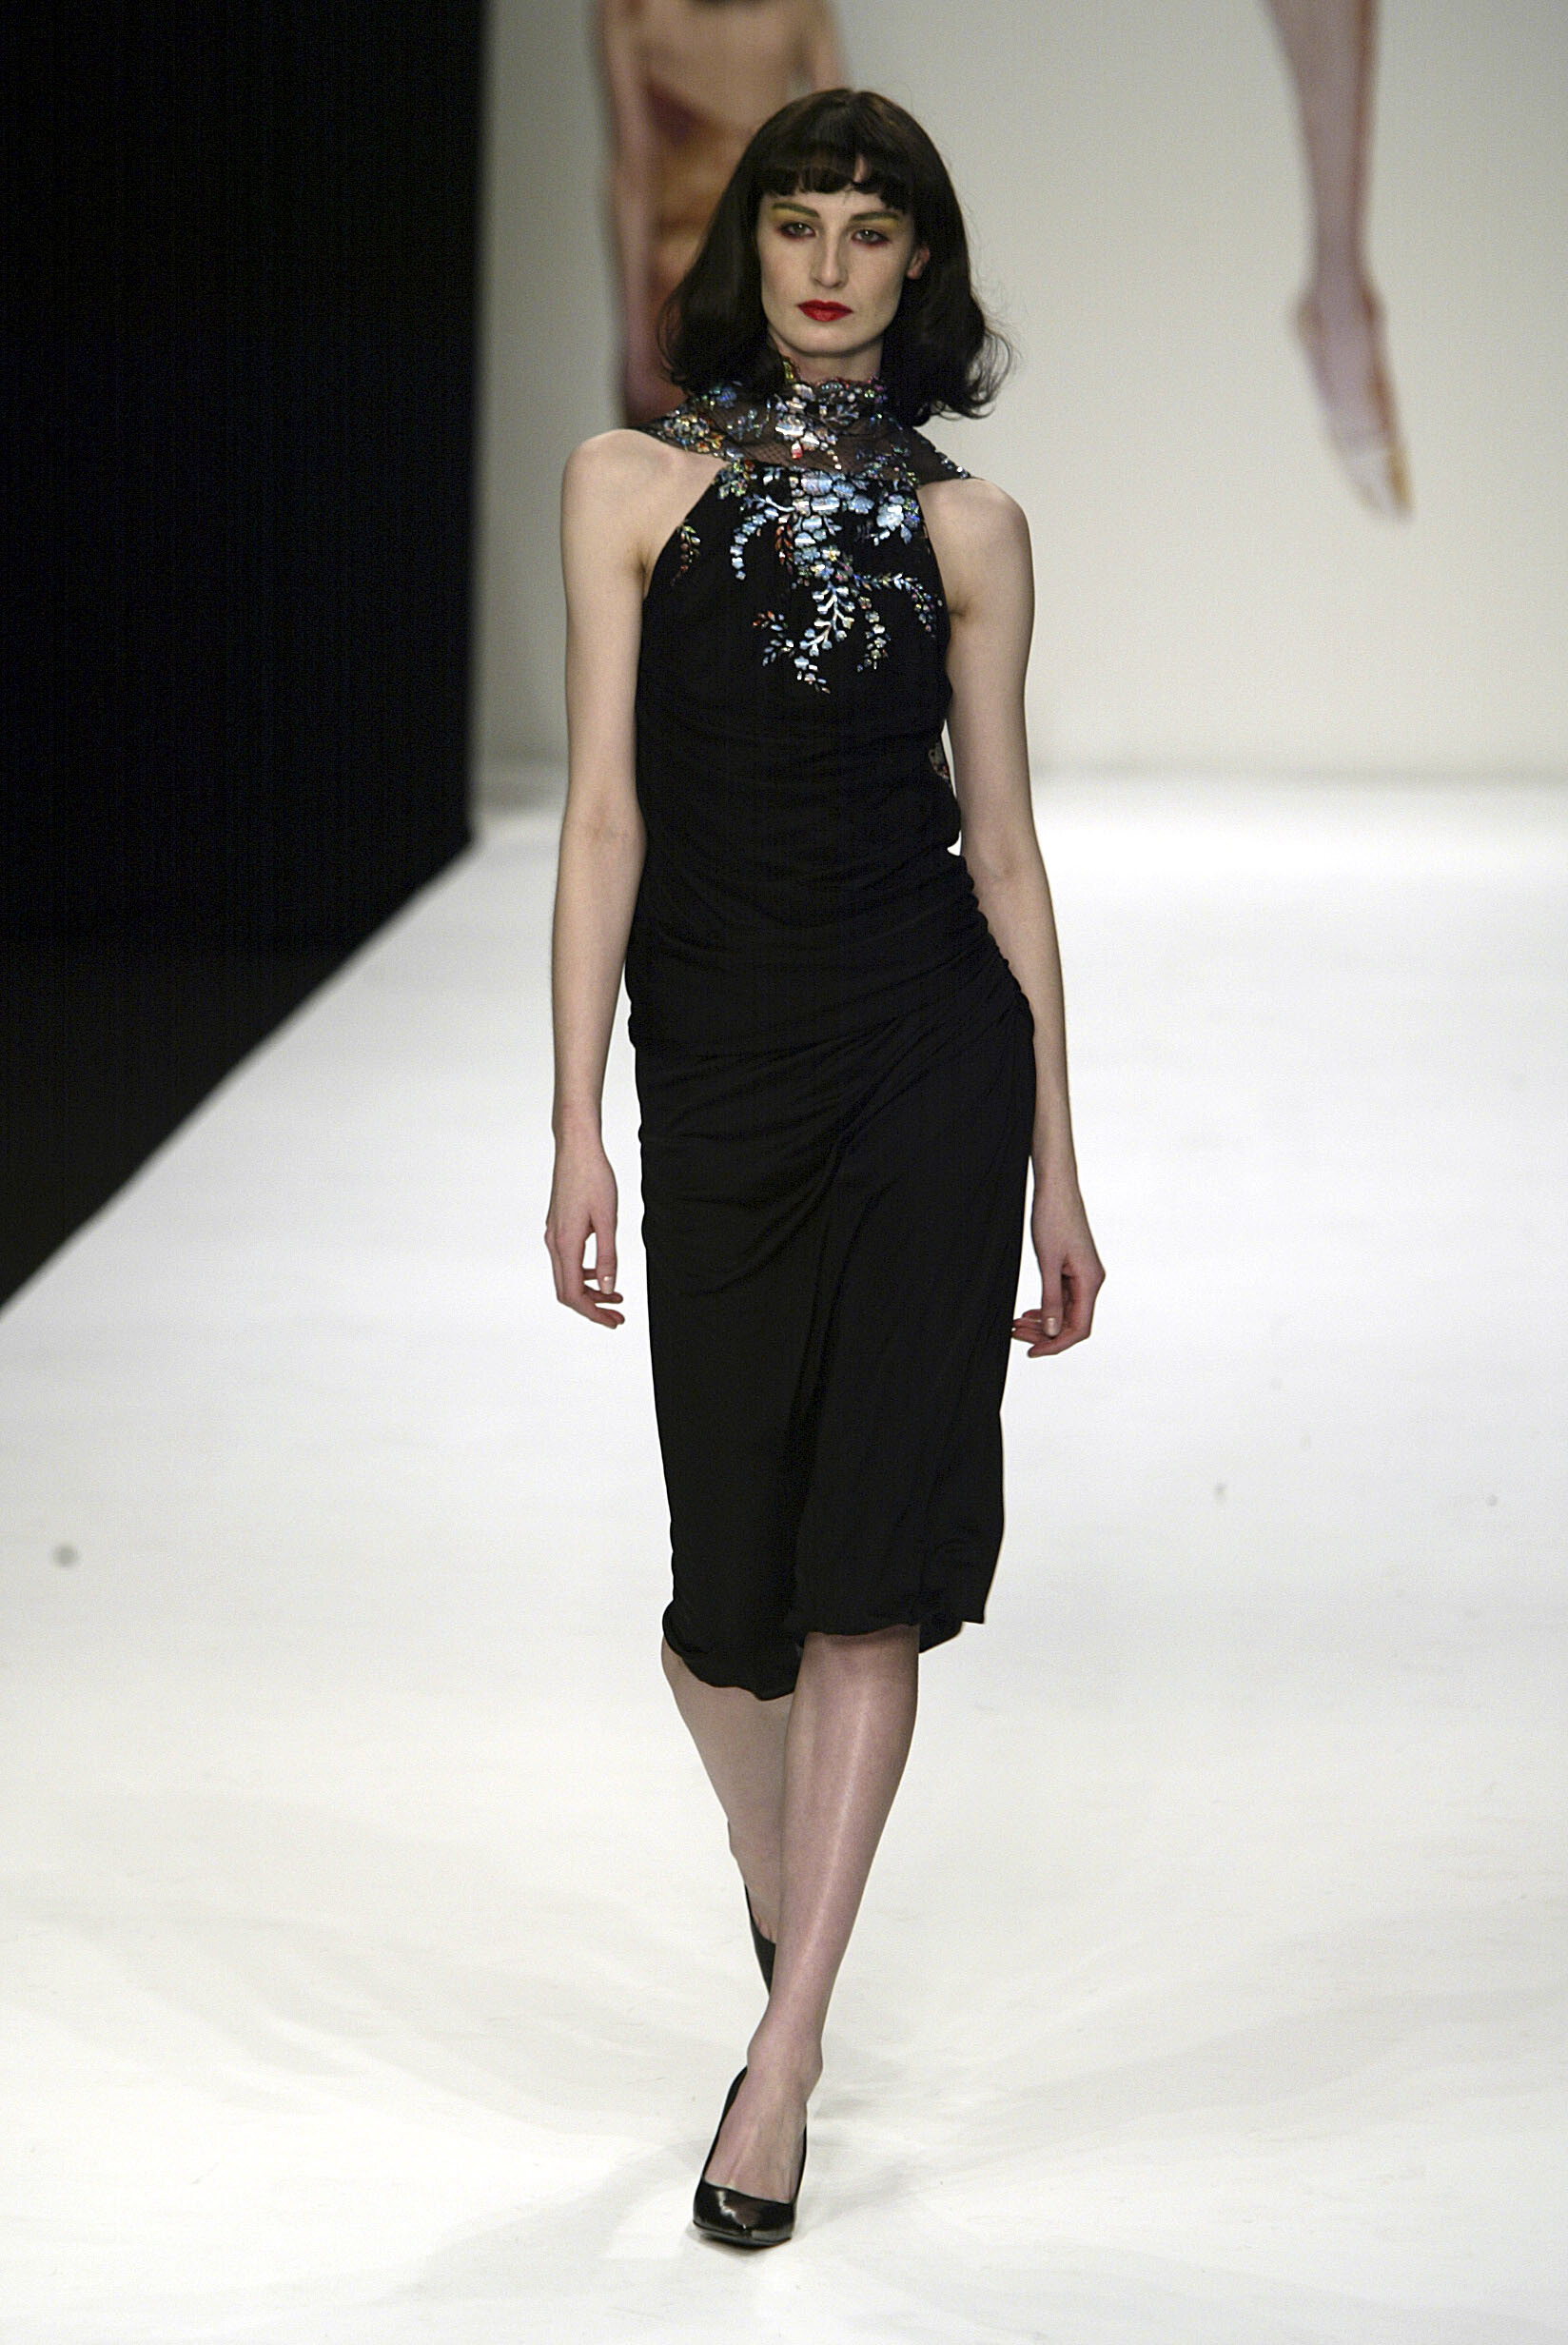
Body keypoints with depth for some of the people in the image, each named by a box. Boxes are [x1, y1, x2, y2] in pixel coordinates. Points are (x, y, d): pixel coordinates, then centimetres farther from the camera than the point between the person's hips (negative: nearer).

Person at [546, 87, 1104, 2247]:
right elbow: (607, 812, -1)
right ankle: (779, 1897, 37)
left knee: (875, 1548, -6)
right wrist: (579, 1125, -7)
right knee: (735, 1575, 6)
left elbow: (1003, 840, 7)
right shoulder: (635, 485, 4)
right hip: (722, 1071, 0)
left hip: (934, 1053, 0)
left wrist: (1059, 1164, 6)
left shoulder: (964, 527, 6)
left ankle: (786, 2052, 0)